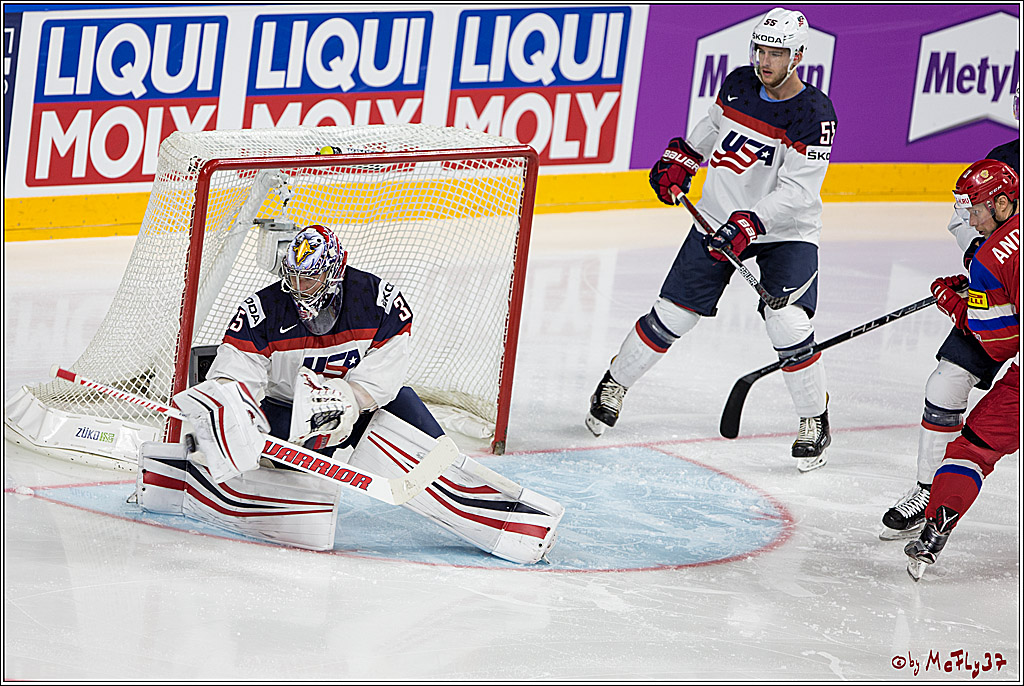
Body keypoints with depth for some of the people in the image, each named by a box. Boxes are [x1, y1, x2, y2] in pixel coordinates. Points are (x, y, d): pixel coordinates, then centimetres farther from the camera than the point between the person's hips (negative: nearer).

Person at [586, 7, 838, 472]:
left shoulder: (814, 115, -21)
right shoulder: (739, 84, -3)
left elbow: (797, 192, -26)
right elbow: (713, 124, 20)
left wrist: (749, 224, -35)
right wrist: (680, 159, 10)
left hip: (785, 231, -4)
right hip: (719, 220, 4)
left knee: (789, 324, -19)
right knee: (672, 315, 3)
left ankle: (814, 420, 0)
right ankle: (615, 383, 24)